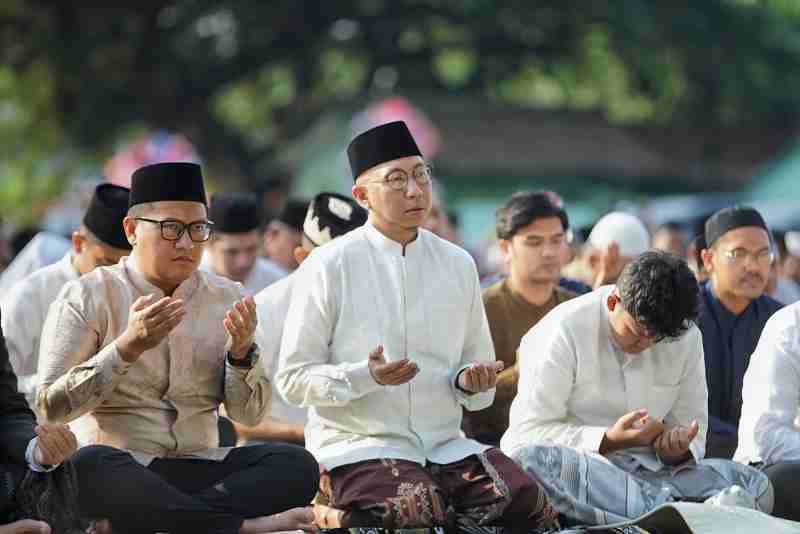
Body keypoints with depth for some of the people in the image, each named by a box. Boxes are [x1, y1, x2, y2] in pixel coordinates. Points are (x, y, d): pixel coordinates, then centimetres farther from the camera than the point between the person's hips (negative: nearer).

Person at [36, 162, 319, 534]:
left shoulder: (227, 298, 12)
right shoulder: (88, 297, 1)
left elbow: (249, 416, 9)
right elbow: (51, 407, -9)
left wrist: (242, 354, -11)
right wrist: (128, 346, -19)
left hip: (200, 466, 3)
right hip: (120, 470, -3)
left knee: (297, 465, -22)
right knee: (86, 466, -38)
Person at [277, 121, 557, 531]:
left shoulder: (458, 265, 11)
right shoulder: (327, 267, -2)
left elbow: (478, 378, 18)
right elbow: (293, 379, -4)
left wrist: (470, 381, -5)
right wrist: (365, 376, -19)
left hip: (446, 446, 5)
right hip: (358, 446, -5)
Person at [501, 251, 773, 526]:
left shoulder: (687, 338, 7)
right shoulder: (563, 331, -8)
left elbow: (693, 426, 13)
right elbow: (528, 431, -12)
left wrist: (679, 449, -12)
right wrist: (609, 440, -24)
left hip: (648, 470, 4)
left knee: (754, 483, -17)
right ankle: (667, 507, -48)